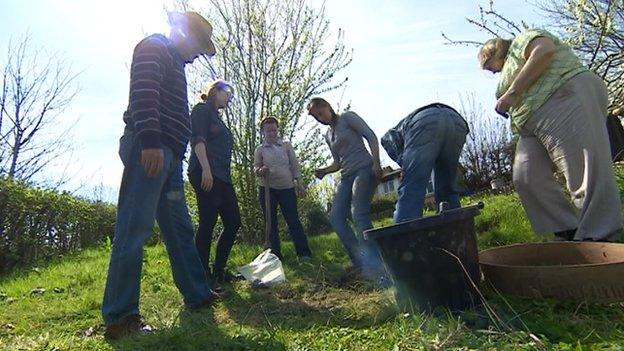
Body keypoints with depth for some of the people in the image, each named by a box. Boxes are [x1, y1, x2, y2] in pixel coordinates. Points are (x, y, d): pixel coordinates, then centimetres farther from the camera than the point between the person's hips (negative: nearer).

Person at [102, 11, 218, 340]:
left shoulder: (175, 65, 32)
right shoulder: (154, 47, 5)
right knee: (135, 227, -11)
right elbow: (143, 91, -14)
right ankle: (119, 316, -7)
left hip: (169, 155, 10)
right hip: (149, 149, -10)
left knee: (180, 228, 9)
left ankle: (198, 295, 18)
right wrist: (150, 139, -26)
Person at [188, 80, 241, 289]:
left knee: (233, 223, 6)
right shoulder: (202, 110, 4)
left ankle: (218, 271, 16)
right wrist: (206, 169, -23)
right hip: (206, 175, -9)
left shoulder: (217, 118, 29)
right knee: (207, 224, -9)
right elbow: (197, 139, -11)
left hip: (222, 177, 9)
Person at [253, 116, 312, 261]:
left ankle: (304, 253, -1)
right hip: (267, 189, 1)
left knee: (293, 219, -6)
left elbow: (294, 165, 9)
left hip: (287, 188, -1)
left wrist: (299, 183, 2)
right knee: (271, 222, 3)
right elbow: (255, 167, 4)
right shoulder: (260, 149, 9)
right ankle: (275, 255, 11)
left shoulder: (287, 145, 10)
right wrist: (260, 171, -20)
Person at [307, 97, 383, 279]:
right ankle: (360, 262, 1)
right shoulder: (328, 136, 22)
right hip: (347, 176, 7)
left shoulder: (347, 117, 4)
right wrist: (324, 171, 4)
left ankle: (374, 264, -19)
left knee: (359, 214, -22)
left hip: (364, 169, -7)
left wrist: (376, 163, -19)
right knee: (335, 217, -5)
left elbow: (371, 136, -5)